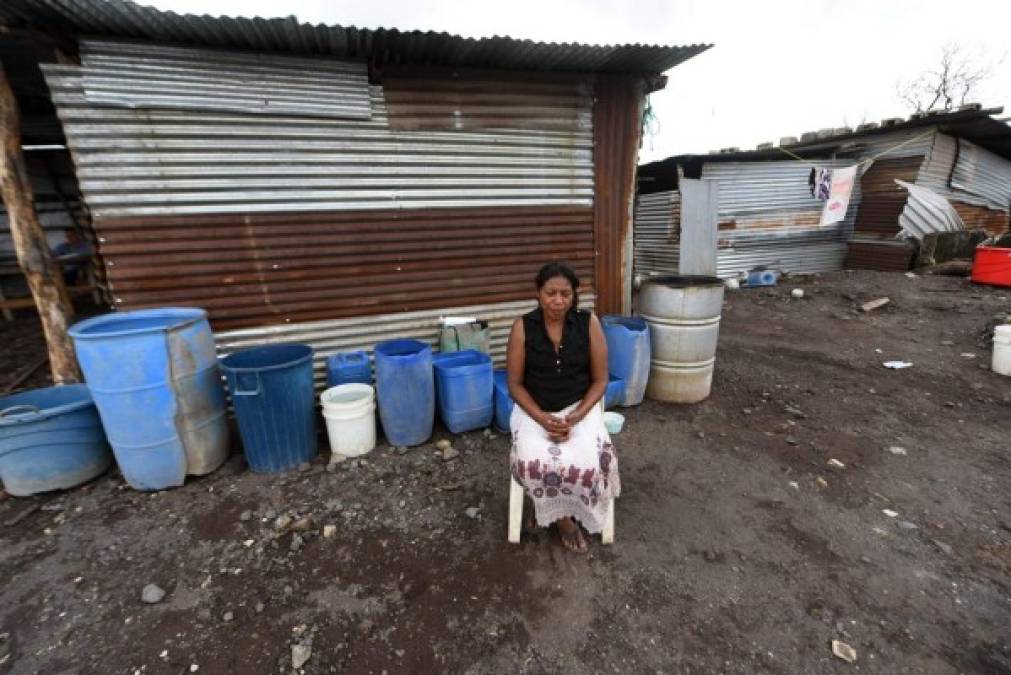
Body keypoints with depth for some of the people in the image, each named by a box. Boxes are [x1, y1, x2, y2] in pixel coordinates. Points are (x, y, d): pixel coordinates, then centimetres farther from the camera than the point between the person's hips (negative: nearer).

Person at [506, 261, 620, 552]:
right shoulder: (523, 327, -9)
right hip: (534, 409, 0)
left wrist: (575, 417, -16)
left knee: (588, 463, -26)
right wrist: (543, 418, -18)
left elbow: (600, 380, -3)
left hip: (580, 408, 1)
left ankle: (566, 512, 9)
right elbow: (515, 384, -4)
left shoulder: (589, 323, -7)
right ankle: (561, 515, 6)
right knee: (533, 462, -27)